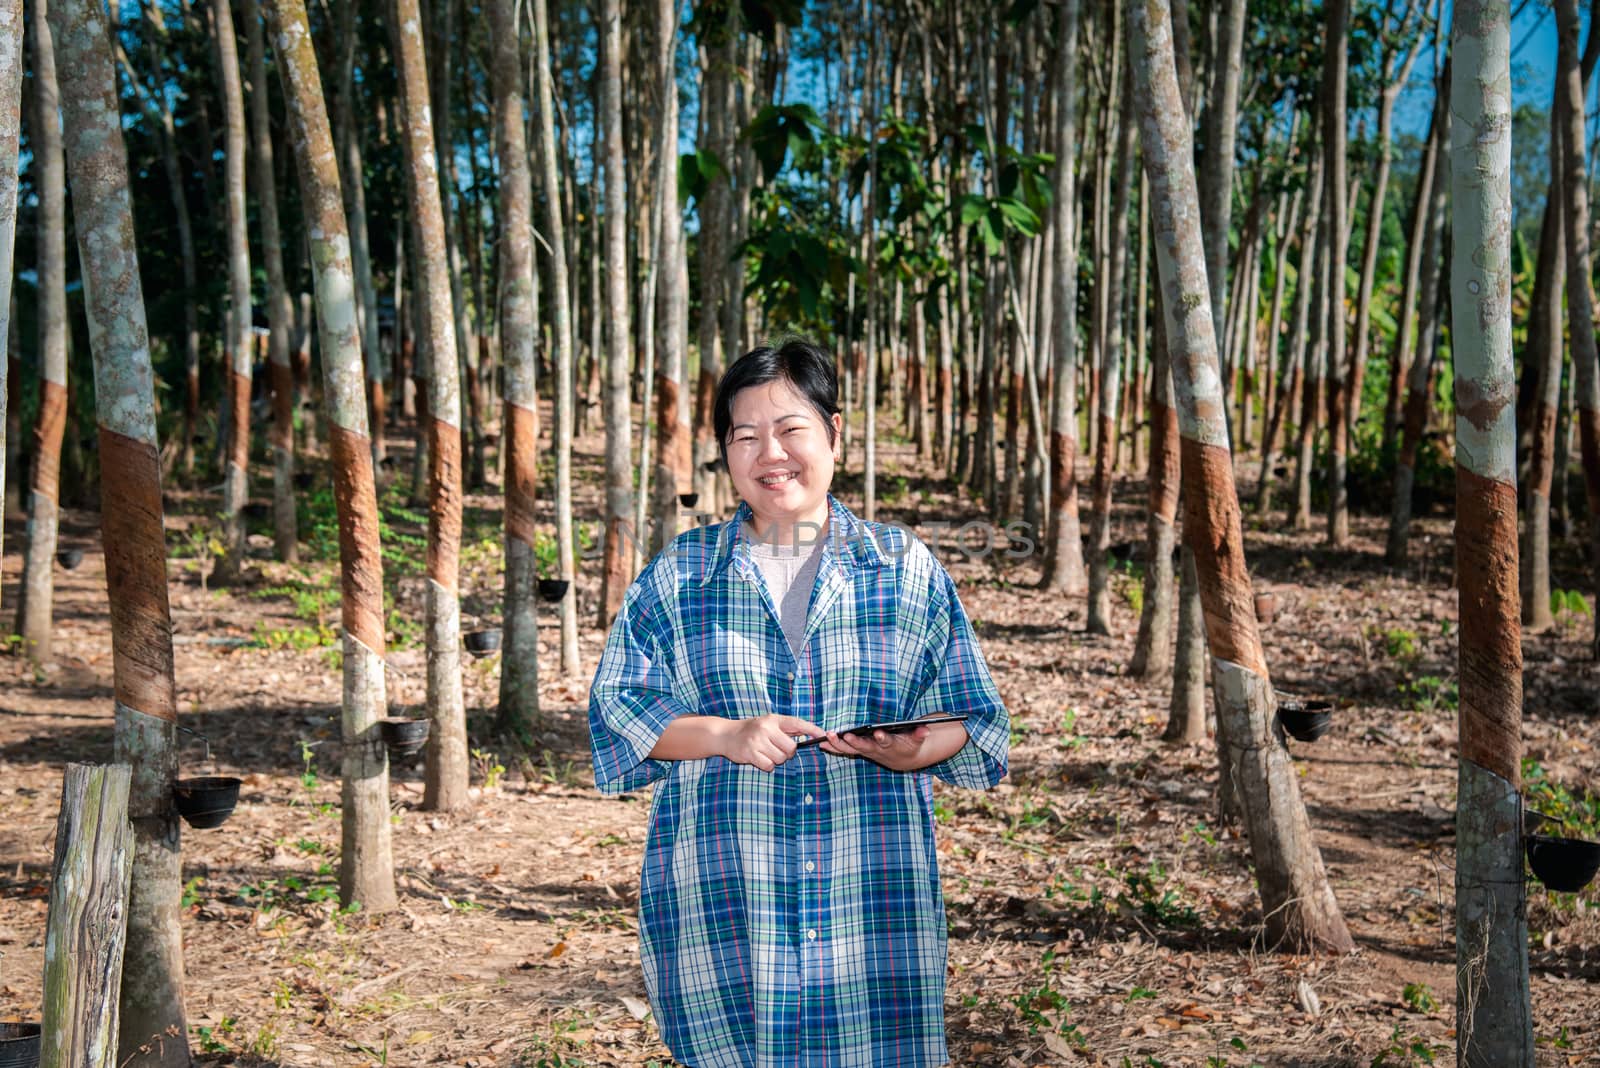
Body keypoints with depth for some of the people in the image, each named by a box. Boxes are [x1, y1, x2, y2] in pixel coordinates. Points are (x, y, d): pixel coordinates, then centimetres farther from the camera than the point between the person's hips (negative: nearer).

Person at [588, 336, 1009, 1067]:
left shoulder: (907, 568, 8)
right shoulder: (678, 577, 7)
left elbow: (971, 717, 8)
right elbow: (615, 707, 3)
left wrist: (910, 751, -14)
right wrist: (726, 735, -12)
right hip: (723, 896, 0)